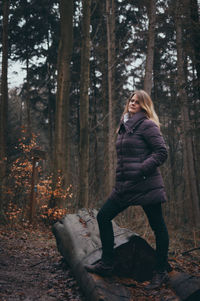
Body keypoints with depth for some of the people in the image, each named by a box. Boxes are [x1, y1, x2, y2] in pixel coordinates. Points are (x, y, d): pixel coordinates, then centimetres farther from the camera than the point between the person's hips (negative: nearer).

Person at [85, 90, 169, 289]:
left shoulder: (147, 125, -7)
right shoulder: (124, 127, 17)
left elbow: (161, 152, -13)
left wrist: (141, 170, -19)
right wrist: (121, 176, 17)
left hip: (145, 185, -8)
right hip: (125, 186, 9)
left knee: (158, 227, 3)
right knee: (103, 216, 6)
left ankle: (161, 273, 15)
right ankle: (106, 264, 15)